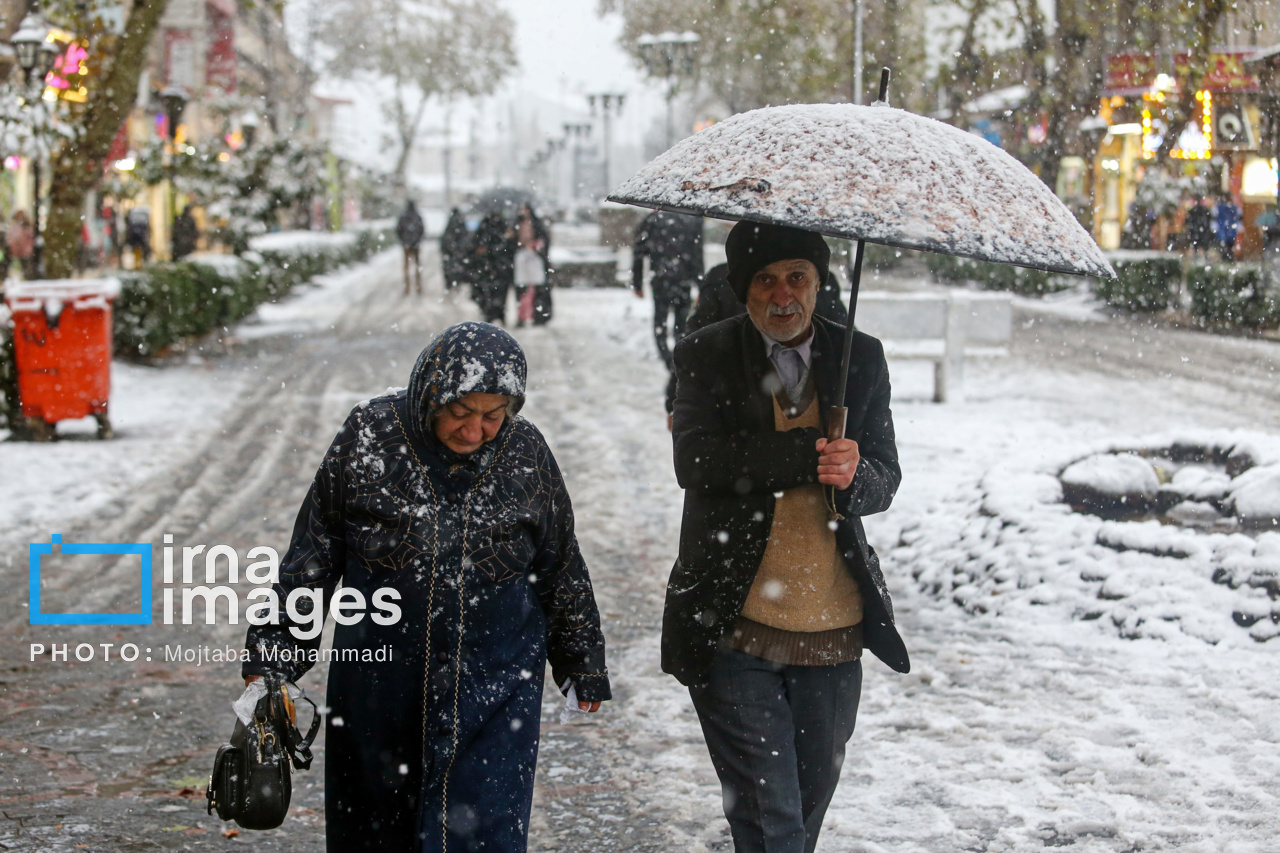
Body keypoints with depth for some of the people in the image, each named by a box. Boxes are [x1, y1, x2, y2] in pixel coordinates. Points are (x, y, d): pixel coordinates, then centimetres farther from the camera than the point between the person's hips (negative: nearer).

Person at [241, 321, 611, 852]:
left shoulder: (526, 454, -4)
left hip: (495, 684, -1)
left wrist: (583, 664, 16)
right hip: (379, 684, 1)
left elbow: (561, 569, 9)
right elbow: (313, 554, 0)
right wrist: (272, 651, -1)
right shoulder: (368, 439, -8)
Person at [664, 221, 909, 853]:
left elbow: (884, 482, 5)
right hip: (735, 633, -3)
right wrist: (812, 455, -21)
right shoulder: (706, 357, -1)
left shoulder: (860, 359, 7)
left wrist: (854, 474, -20)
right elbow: (694, 461, -17)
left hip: (833, 633, 3)